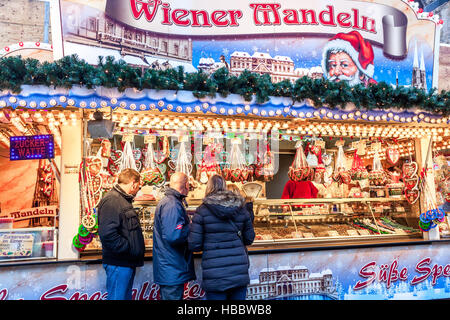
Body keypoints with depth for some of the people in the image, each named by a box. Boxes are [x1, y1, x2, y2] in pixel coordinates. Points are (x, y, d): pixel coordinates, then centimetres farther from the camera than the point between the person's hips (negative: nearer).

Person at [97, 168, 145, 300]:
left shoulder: (123, 200, 17)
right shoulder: (111, 200, -16)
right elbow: (107, 234, -27)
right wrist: (130, 248, -20)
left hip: (127, 262, 10)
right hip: (119, 263, -10)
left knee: (126, 296, 18)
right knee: (118, 296, -2)